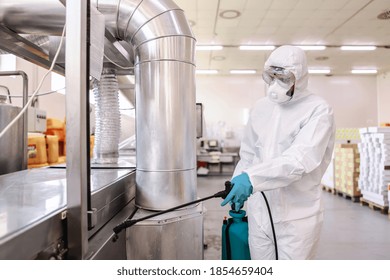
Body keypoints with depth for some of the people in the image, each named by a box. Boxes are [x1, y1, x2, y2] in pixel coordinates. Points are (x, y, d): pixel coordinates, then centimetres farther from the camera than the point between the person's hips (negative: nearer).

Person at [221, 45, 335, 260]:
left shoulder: (318, 110, -9)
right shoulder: (260, 107, 7)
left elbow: (300, 158, -24)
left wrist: (252, 178, -35)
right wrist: (237, 191, 10)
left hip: (297, 216, -4)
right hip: (259, 212, 5)